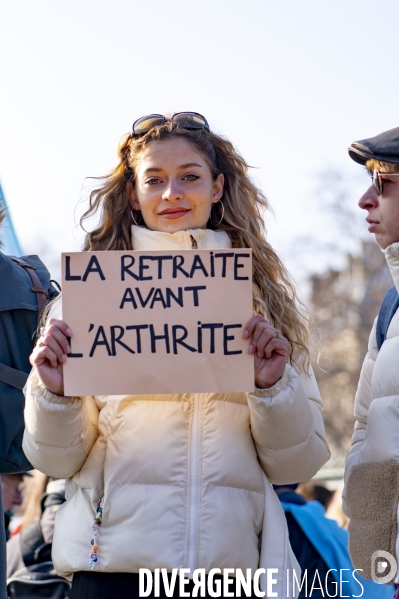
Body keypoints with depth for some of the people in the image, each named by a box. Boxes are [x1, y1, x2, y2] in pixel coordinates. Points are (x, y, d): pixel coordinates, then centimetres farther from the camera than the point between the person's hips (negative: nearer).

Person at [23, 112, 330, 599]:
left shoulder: (264, 298, 8)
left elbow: (296, 464, 7)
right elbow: (56, 459, 3)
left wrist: (274, 386, -8)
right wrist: (54, 392, -14)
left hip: (233, 560, 2)